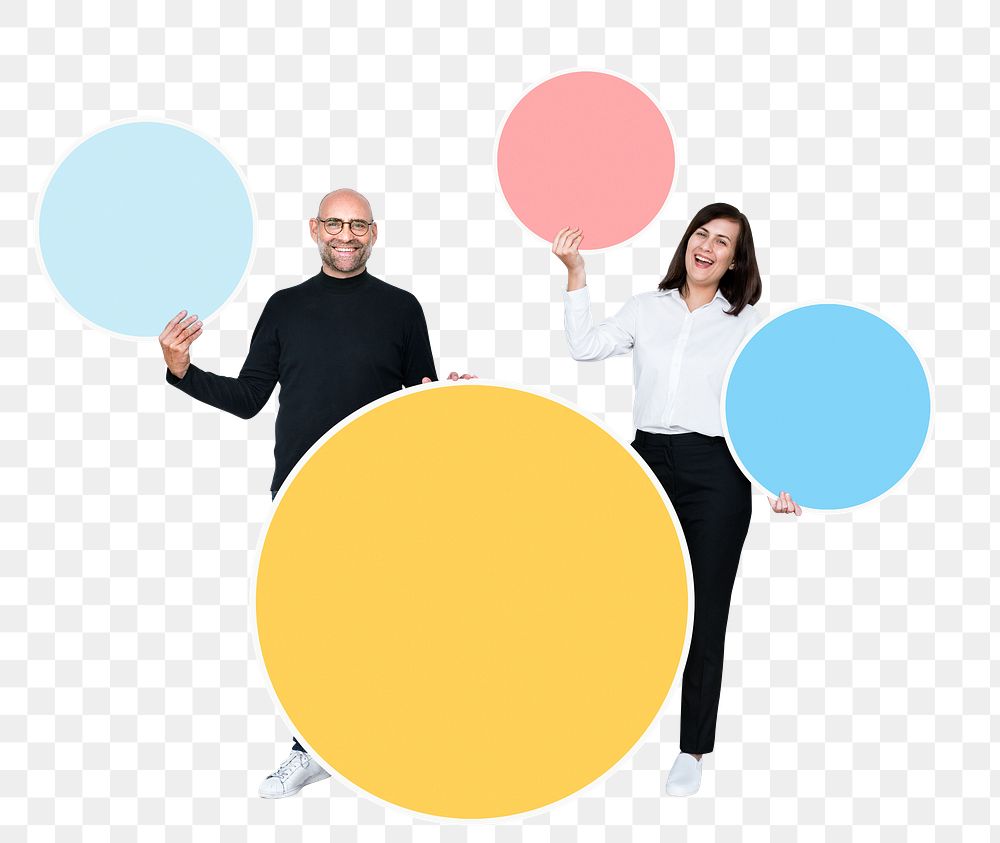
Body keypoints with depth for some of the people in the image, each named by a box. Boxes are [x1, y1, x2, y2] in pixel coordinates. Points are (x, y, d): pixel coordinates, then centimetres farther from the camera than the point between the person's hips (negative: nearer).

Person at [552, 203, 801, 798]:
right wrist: (577, 273, -9)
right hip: (649, 460, 2)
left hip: (716, 472, -2)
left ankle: (694, 750, 17)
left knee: (704, 614, 3)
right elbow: (586, 346, -3)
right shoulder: (647, 309, 9)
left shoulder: (747, 324, 4)